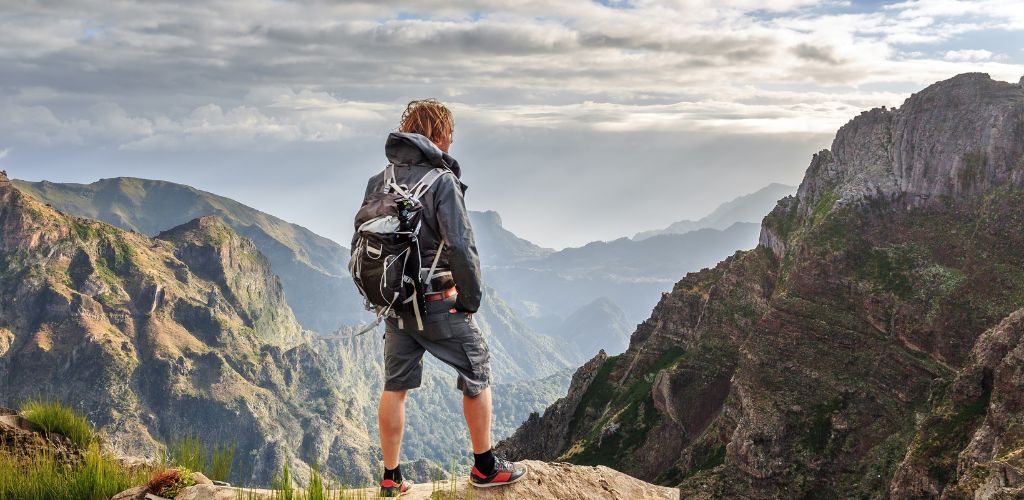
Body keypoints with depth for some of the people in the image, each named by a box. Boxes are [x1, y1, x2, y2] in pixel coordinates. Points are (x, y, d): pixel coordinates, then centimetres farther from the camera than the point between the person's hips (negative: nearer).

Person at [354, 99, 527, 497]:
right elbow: (460, 248, -22)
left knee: (394, 387, 14)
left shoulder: (378, 182, 5)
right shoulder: (441, 180, -15)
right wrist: (471, 299, -10)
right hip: (438, 302, -6)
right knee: (476, 375, 11)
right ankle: (485, 467, 20)